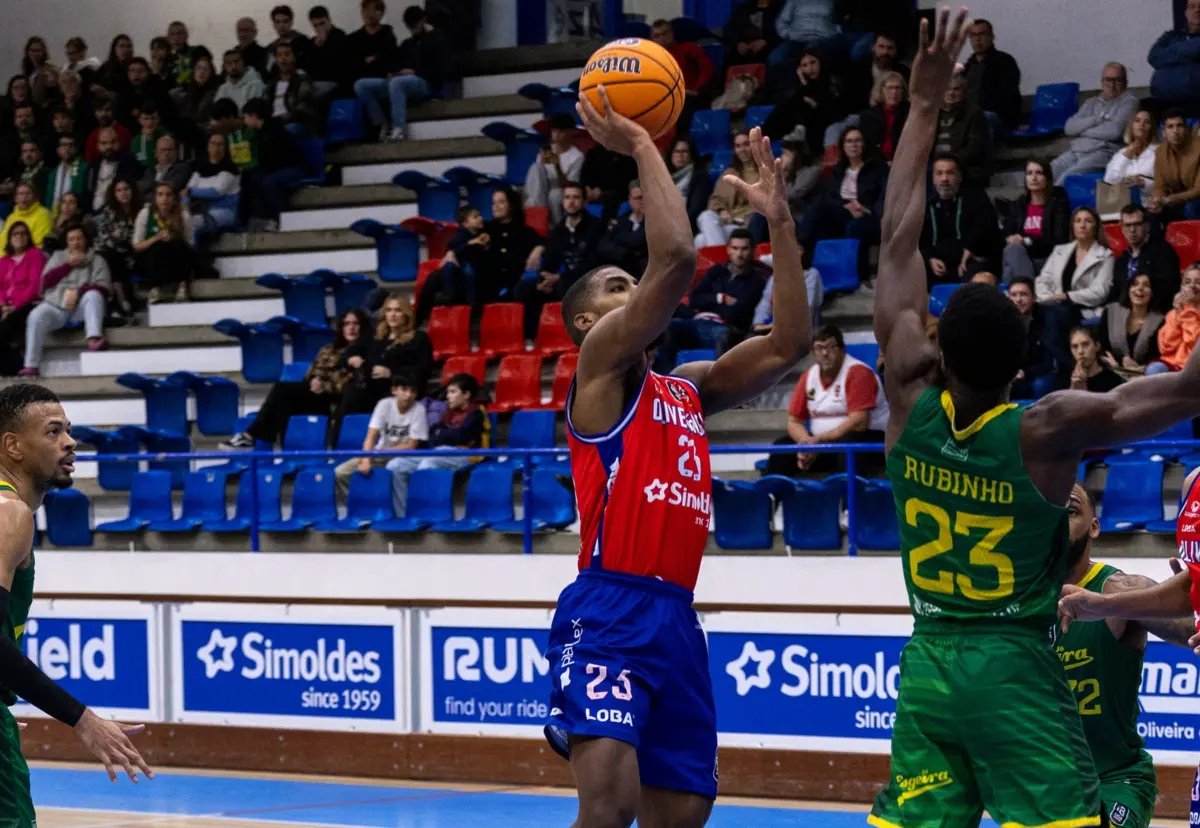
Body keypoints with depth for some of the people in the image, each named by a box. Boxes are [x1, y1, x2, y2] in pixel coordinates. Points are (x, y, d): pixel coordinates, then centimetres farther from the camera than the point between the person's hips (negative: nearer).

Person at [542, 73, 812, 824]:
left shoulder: (688, 388, 22)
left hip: (677, 616, 8)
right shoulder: (601, 362, 1)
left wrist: (780, 220, 17)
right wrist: (641, 146, -4)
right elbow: (677, 257, -12)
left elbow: (790, 343, 17)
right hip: (610, 608, -8)